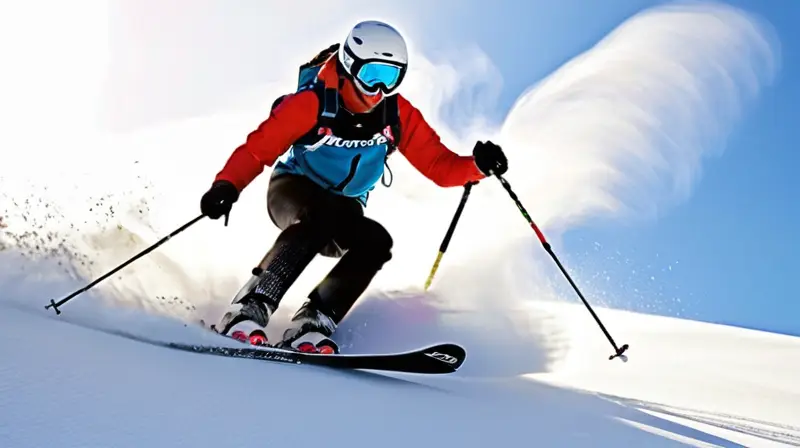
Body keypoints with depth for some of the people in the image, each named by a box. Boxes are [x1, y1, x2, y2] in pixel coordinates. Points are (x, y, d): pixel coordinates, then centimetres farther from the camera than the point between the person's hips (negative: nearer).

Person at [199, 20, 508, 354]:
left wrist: (477, 166, -26)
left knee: (376, 243, -27)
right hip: (294, 189, -4)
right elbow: (258, 148, -20)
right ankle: (248, 310, -39)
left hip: (343, 210, 4)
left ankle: (311, 325, -28)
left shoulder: (398, 114, -7)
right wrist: (226, 186, -38)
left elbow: (438, 165, -6)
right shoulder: (312, 103, -19)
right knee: (319, 219, -38)